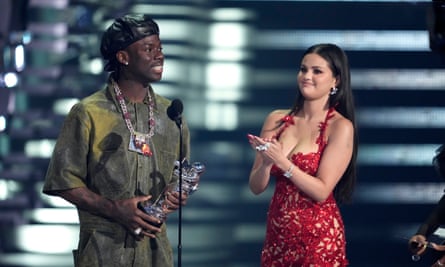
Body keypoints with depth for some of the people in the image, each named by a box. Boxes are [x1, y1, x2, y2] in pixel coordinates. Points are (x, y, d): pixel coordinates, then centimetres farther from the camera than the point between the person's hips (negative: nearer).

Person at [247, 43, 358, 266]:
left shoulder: (341, 127, -8)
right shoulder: (277, 120, 5)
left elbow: (321, 191, -14)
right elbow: (256, 187, 4)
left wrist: (282, 162, -23)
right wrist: (266, 162, -15)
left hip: (319, 237, -4)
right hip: (277, 233, 4)